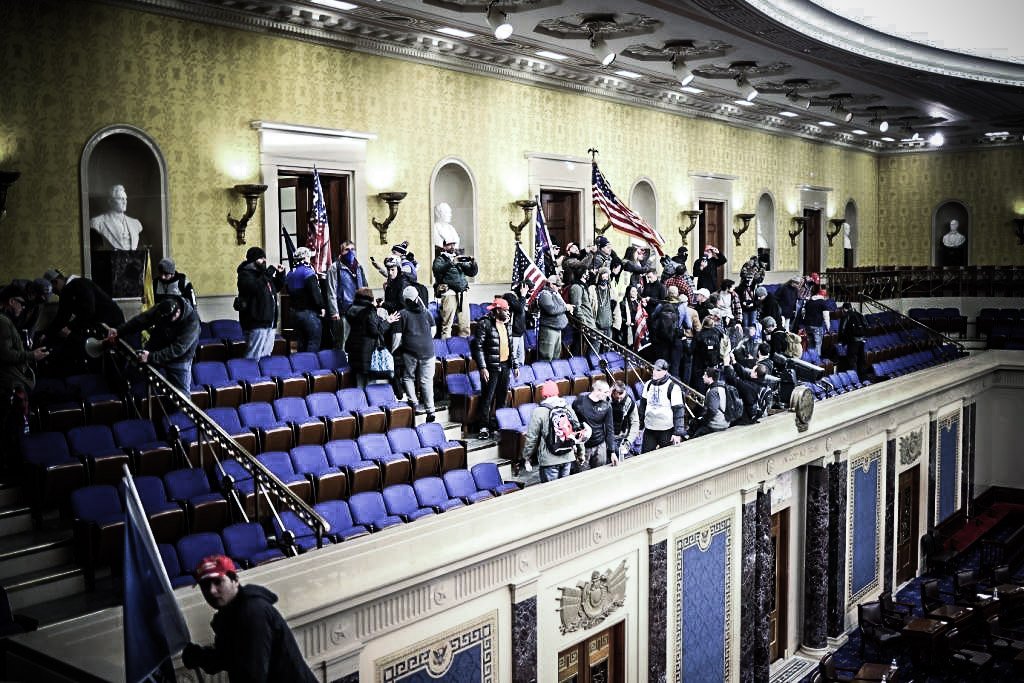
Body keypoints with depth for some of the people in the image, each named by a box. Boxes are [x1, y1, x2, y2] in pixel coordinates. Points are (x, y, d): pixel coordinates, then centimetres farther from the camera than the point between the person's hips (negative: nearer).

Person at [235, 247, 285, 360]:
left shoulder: (263, 273, 18)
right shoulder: (245, 274, -8)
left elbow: (277, 288, 29)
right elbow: (256, 287, -26)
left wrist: (280, 274, 12)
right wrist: (269, 272, -21)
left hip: (269, 321, 9)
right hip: (256, 322, -9)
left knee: (266, 354, 14)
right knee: (254, 356, -11)